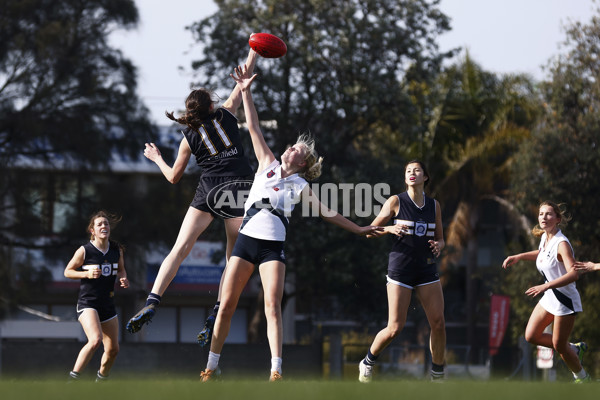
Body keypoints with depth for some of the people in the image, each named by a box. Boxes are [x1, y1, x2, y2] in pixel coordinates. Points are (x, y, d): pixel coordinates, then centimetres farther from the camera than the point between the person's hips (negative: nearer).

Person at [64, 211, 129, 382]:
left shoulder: (117, 249, 5)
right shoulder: (84, 251, -9)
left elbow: (121, 270, 21)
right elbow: (67, 271, 0)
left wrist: (123, 279, -1)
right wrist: (87, 274, -17)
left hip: (107, 304, 6)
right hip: (87, 303, -6)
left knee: (113, 349, 8)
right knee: (95, 340, -28)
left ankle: (102, 378, 35)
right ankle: (72, 378, -19)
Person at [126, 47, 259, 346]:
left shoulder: (189, 137, 10)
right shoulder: (226, 115, 9)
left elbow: (173, 177, 17)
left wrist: (157, 158, 34)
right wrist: (253, 52, 31)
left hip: (208, 192, 0)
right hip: (241, 189, 0)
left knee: (179, 249, -7)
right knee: (234, 258, 6)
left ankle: (152, 303, -23)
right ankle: (215, 319, -6)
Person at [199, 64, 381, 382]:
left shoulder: (299, 186, 11)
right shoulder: (268, 165, 14)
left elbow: (327, 213, 16)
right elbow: (254, 128, 13)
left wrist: (359, 229, 14)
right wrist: (245, 92, 10)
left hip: (273, 245, -2)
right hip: (247, 238, 2)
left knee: (272, 306, -15)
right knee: (226, 305, -2)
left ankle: (276, 371, -19)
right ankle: (212, 365, 7)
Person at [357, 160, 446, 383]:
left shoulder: (434, 205, 10)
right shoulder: (396, 202, -2)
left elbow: (440, 238, 18)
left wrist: (438, 245, -6)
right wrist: (390, 229, -19)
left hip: (427, 269, 4)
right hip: (400, 269, -4)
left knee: (438, 324, -6)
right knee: (395, 328, -8)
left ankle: (438, 375, 8)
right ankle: (367, 363, 16)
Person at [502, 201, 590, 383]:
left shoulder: (561, 243, -25)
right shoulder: (544, 237, 1)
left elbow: (573, 273, -38)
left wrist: (546, 286, -45)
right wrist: (519, 257, 16)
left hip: (565, 299, -8)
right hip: (550, 298, 8)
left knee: (559, 346, 0)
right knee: (531, 336, 8)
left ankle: (583, 379, 25)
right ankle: (574, 349, 26)